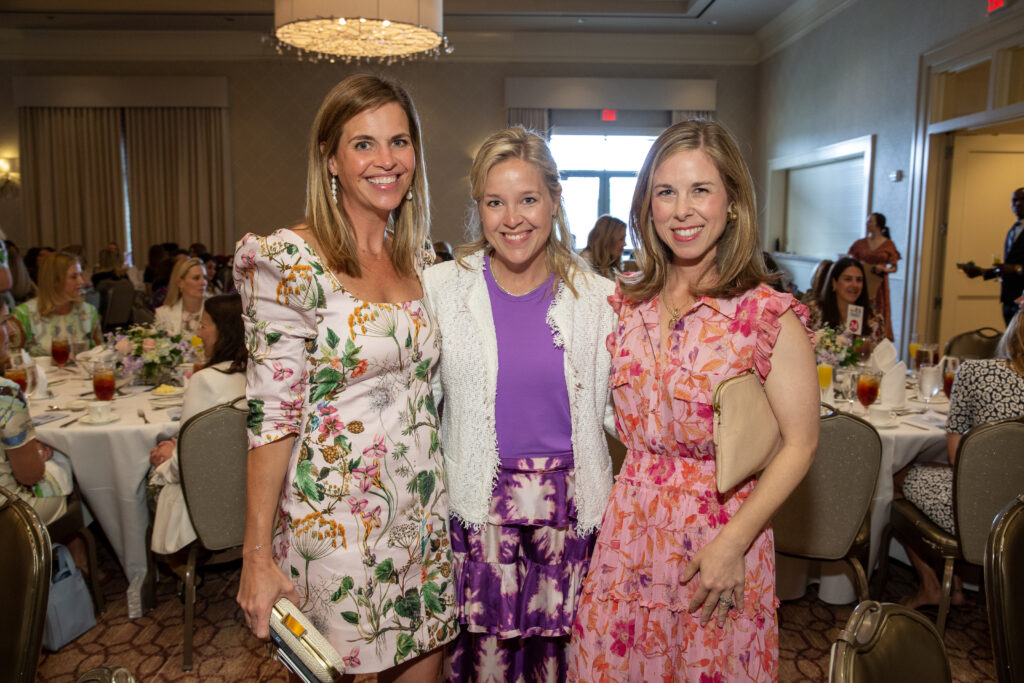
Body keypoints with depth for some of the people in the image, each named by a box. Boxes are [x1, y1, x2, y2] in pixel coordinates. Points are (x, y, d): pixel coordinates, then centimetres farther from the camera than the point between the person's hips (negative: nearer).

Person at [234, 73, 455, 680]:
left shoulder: (422, 259, 5)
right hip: (333, 518, -5)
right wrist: (257, 555, -13)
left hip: (424, 514, 5)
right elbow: (273, 416, -14)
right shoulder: (290, 262, -14)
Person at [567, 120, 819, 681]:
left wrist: (733, 542, -14)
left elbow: (799, 445, -11)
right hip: (628, 527, 4)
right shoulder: (627, 303, 1)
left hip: (723, 529, -4)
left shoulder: (769, 316, -13)